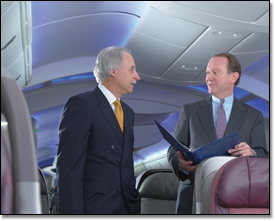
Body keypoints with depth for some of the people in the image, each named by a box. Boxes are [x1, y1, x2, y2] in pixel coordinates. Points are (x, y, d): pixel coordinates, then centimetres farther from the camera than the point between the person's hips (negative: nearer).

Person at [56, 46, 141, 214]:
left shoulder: (128, 112, 16)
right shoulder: (81, 104, -8)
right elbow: (68, 167, -14)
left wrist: (135, 199, 14)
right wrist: (72, 213, -19)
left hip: (127, 207, 7)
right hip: (94, 207, -7)